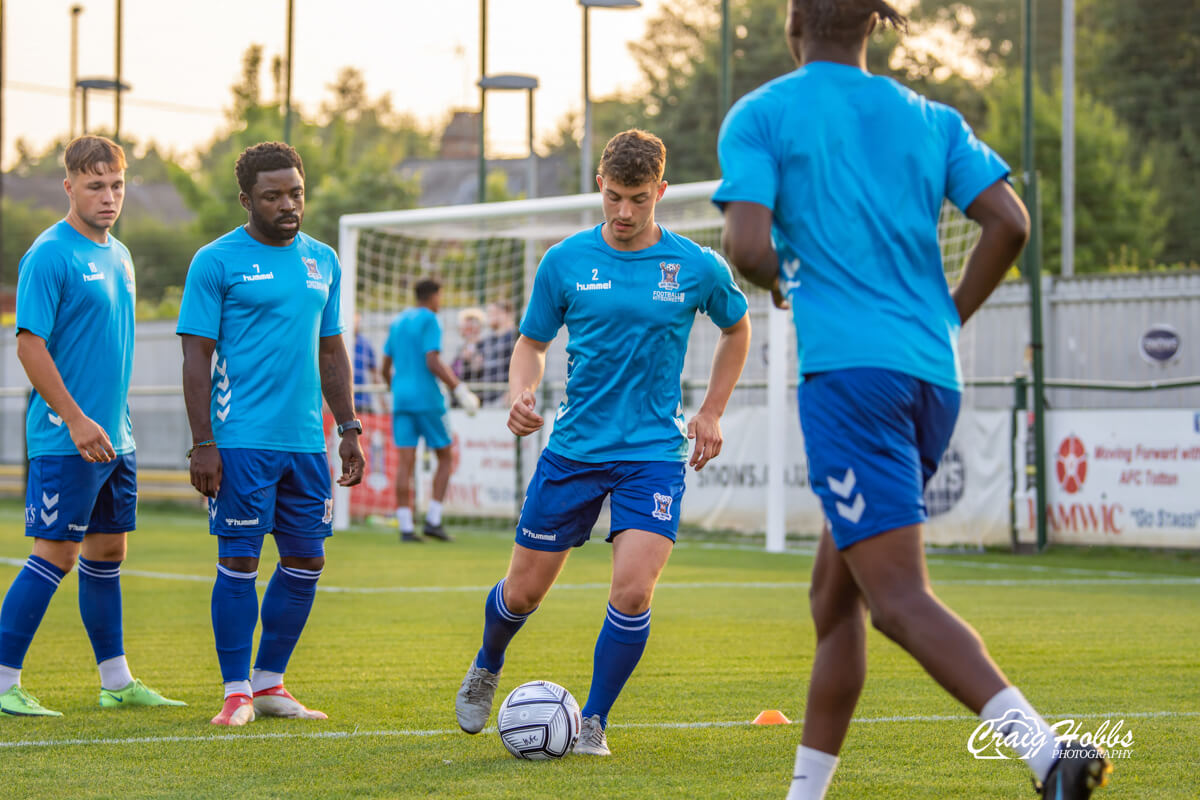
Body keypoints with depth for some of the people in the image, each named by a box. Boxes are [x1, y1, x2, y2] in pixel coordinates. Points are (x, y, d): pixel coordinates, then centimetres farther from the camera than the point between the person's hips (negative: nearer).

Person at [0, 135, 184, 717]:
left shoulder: (118, 255, 14)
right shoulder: (50, 255, -12)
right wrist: (77, 421, -20)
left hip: (113, 439, 8)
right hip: (65, 441, -8)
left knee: (107, 552, 13)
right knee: (55, 555, -8)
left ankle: (116, 682, 20)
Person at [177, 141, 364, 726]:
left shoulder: (323, 261, 13)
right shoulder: (216, 262, -4)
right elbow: (196, 356, -6)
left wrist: (349, 429, 14)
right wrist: (203, 442, -12)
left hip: (306, 440, 6)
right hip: (241, 440, -6)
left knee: (306, 561, 7)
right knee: (239, 560, -4)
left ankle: (269, 683, 19)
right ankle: (237, 693, 5)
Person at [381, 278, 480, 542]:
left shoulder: (397, 321, 16)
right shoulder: (430, 320, -6)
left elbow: (385, 368, 18)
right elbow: (433, 362, -17)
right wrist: (459, 389, -14)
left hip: (401, 399, 6)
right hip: (427, 399, -6)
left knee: (405, 462, 0)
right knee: (446, 457, 7)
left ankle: (405, 527, -7)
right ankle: (433, 520, -2)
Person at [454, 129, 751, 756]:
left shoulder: (695, 267, -3)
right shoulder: (565, 262, -1)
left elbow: (736, 328, 16)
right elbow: (533, 341, 10)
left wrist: (711, 412, 11)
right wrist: (521, 394, -10)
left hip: (654, 452, -1)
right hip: (573, 447, 1)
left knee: (633, 592, -18)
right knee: (523, 591, 7)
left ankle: (593, 721, 3)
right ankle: (486, 669, 41)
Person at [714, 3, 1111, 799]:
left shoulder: (759, 116, 1)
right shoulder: (931, 119, 13)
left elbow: (747, 247, -11)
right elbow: (1010, 223, 2)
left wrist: (783, 285, 11)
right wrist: (948, 317, 14)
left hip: (849, 371, -6)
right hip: (935, 376, 6)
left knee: (898, 598, -12)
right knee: (835, 593, 19)